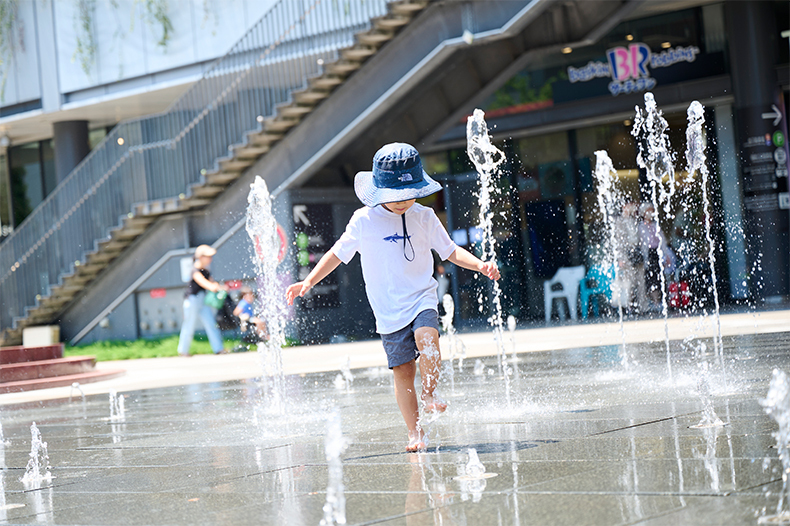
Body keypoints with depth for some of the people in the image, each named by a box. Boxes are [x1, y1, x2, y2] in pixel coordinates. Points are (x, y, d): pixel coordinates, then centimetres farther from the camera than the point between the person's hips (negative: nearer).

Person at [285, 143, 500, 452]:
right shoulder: (363, 221, -4)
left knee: (427, 338, -30)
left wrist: (480, 265, -7)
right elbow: (338, 254, 7)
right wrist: (308, 282, 1)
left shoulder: (424, 218, 1)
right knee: (403, 371, 0)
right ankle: (415, 433, 12)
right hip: (389, 309, 0)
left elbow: (450, 251, 9)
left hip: (423, 299, 0)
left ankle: (429, 394, -7)